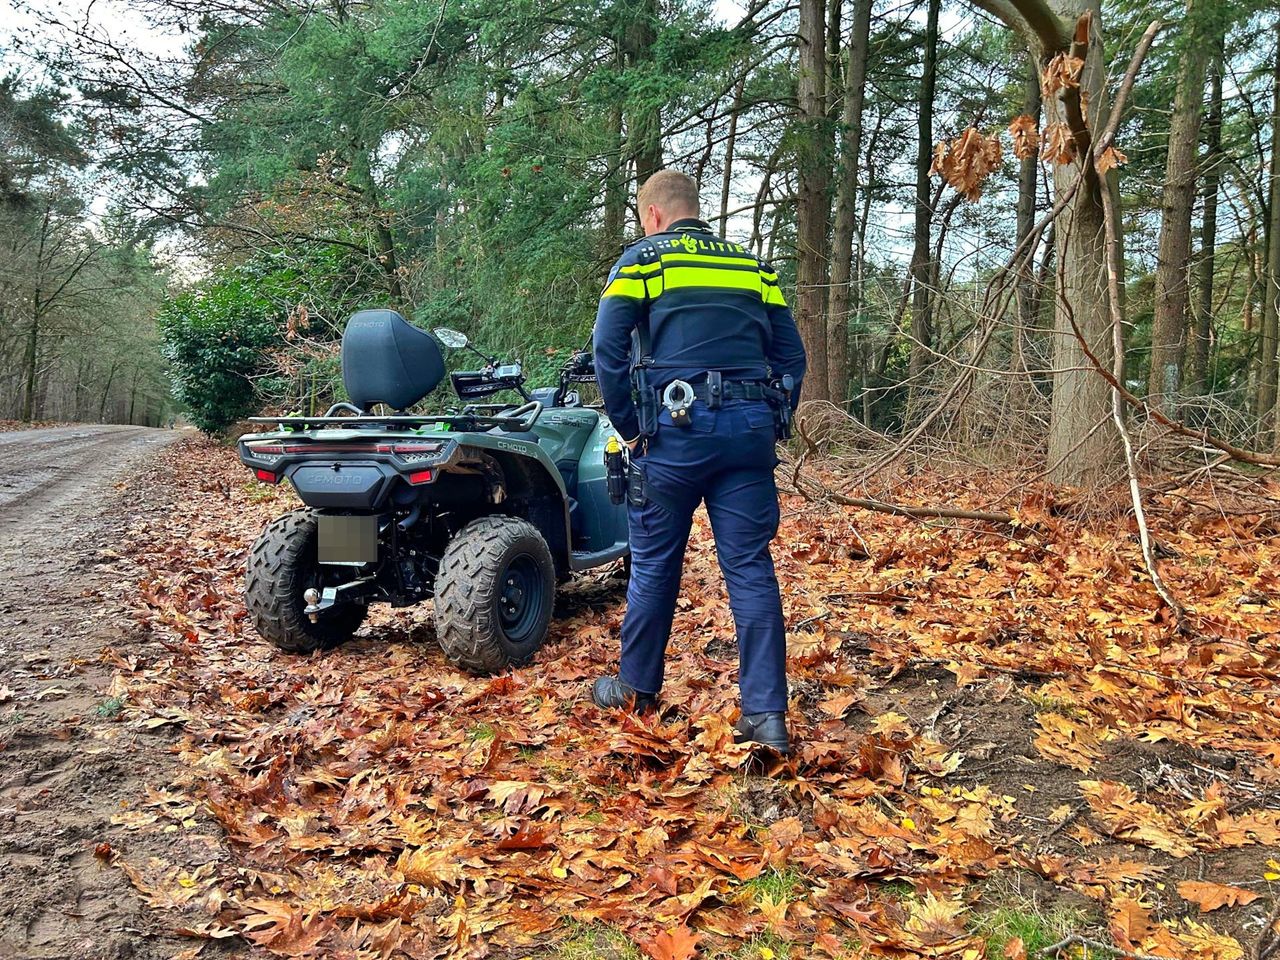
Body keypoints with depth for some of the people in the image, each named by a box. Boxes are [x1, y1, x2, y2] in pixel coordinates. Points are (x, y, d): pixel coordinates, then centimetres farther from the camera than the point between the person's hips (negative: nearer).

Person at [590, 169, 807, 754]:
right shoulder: (752, 266, 17)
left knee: (654, 564, 10)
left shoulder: (644, 258, 5)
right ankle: (767, 715, 2)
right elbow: (791, 357, 13)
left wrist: (630, 429, 1)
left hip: (677, 427, -3)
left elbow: (608, 350, -6)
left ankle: (636, 690, 25)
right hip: (750, 429, 3)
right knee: (751, 569, 3)